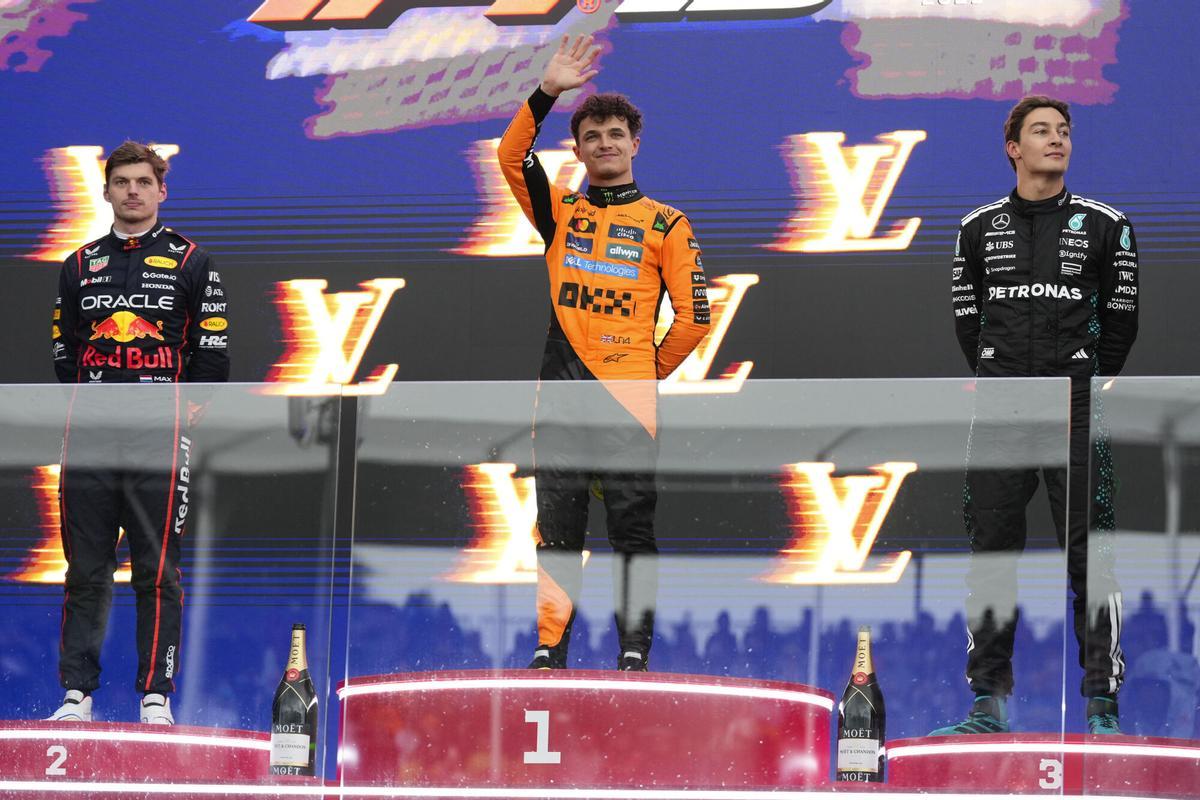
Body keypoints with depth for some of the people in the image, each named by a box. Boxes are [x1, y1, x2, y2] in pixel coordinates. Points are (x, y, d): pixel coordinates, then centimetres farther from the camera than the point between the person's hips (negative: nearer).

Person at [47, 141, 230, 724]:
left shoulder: (190, 262, 6)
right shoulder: (80, 266, 15)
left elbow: (212, 353, 4)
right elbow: (63, 350, 17)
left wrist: (184, 408, -3)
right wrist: (87, 403, 7)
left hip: (160, 434, -3)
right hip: (90, 433, 3)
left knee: (157, 570, -3)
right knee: (85, 568, 3)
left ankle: (157, 695, 1)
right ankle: (77, 692, 7)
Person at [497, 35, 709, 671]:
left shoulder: (666, 224, 8)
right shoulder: (558, 211, 14)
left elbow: (693, 316, 6)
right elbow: (511, 155, -1)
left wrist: (650, 373, 6)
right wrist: (547, 92, -10)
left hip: (628, 397, -2)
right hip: (561, 390, 2)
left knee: (632, 525, -2)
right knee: (556, 525, 4)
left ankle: (635, 651, 1)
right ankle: (550, 649, 8)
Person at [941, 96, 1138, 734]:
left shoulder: (1105, 226, 4)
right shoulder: (979, 228, 10)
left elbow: (1120, 320, 9)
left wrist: (1084, 383, 10)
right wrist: (1001, 378, 11)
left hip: (1075, 413, -2)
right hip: (999, 415, 2)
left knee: (1089, 557, -5)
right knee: (992, 555, 3)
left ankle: (1102, 705, -3)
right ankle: (988, 701, 9)